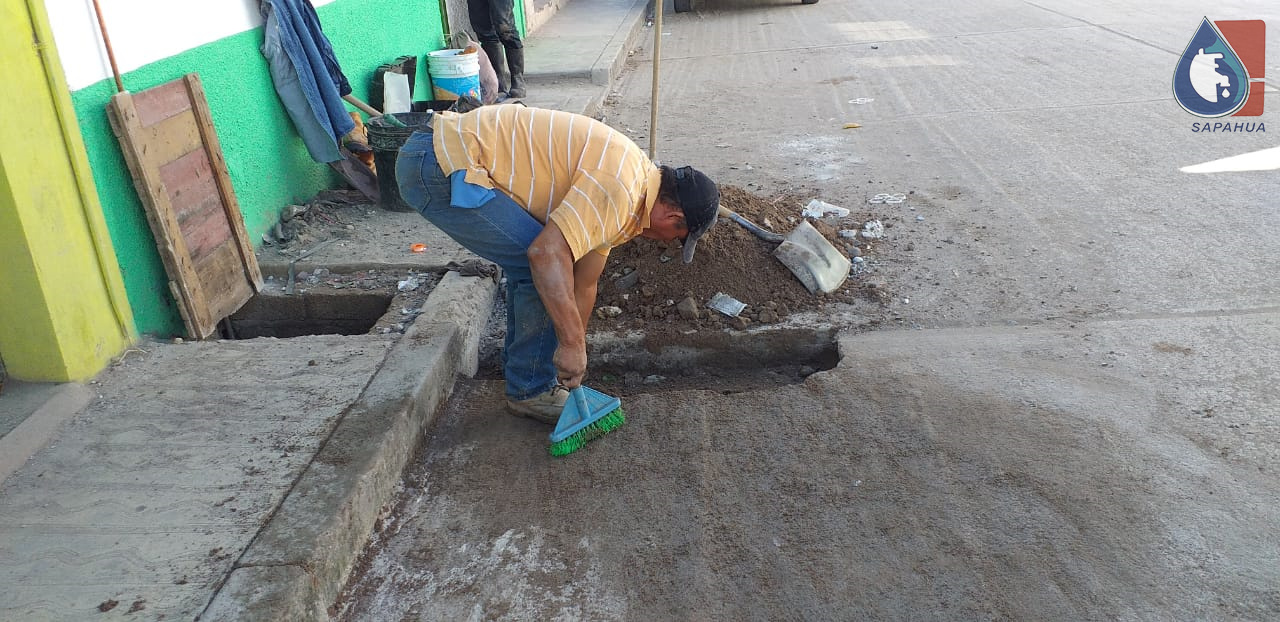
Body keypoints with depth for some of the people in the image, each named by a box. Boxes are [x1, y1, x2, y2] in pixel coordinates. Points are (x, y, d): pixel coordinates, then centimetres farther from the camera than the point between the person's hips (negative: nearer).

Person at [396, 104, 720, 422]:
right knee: (541, 268, -9)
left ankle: (521, 369, 32)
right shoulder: (619, 187, -17)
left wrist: (575, 352, 26)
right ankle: (531, 390, 7)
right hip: (438, 165, -10)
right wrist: (573, 343, -19)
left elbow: (584, 283, 22)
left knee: (531, 265, 19)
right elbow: (547, 253, -27)